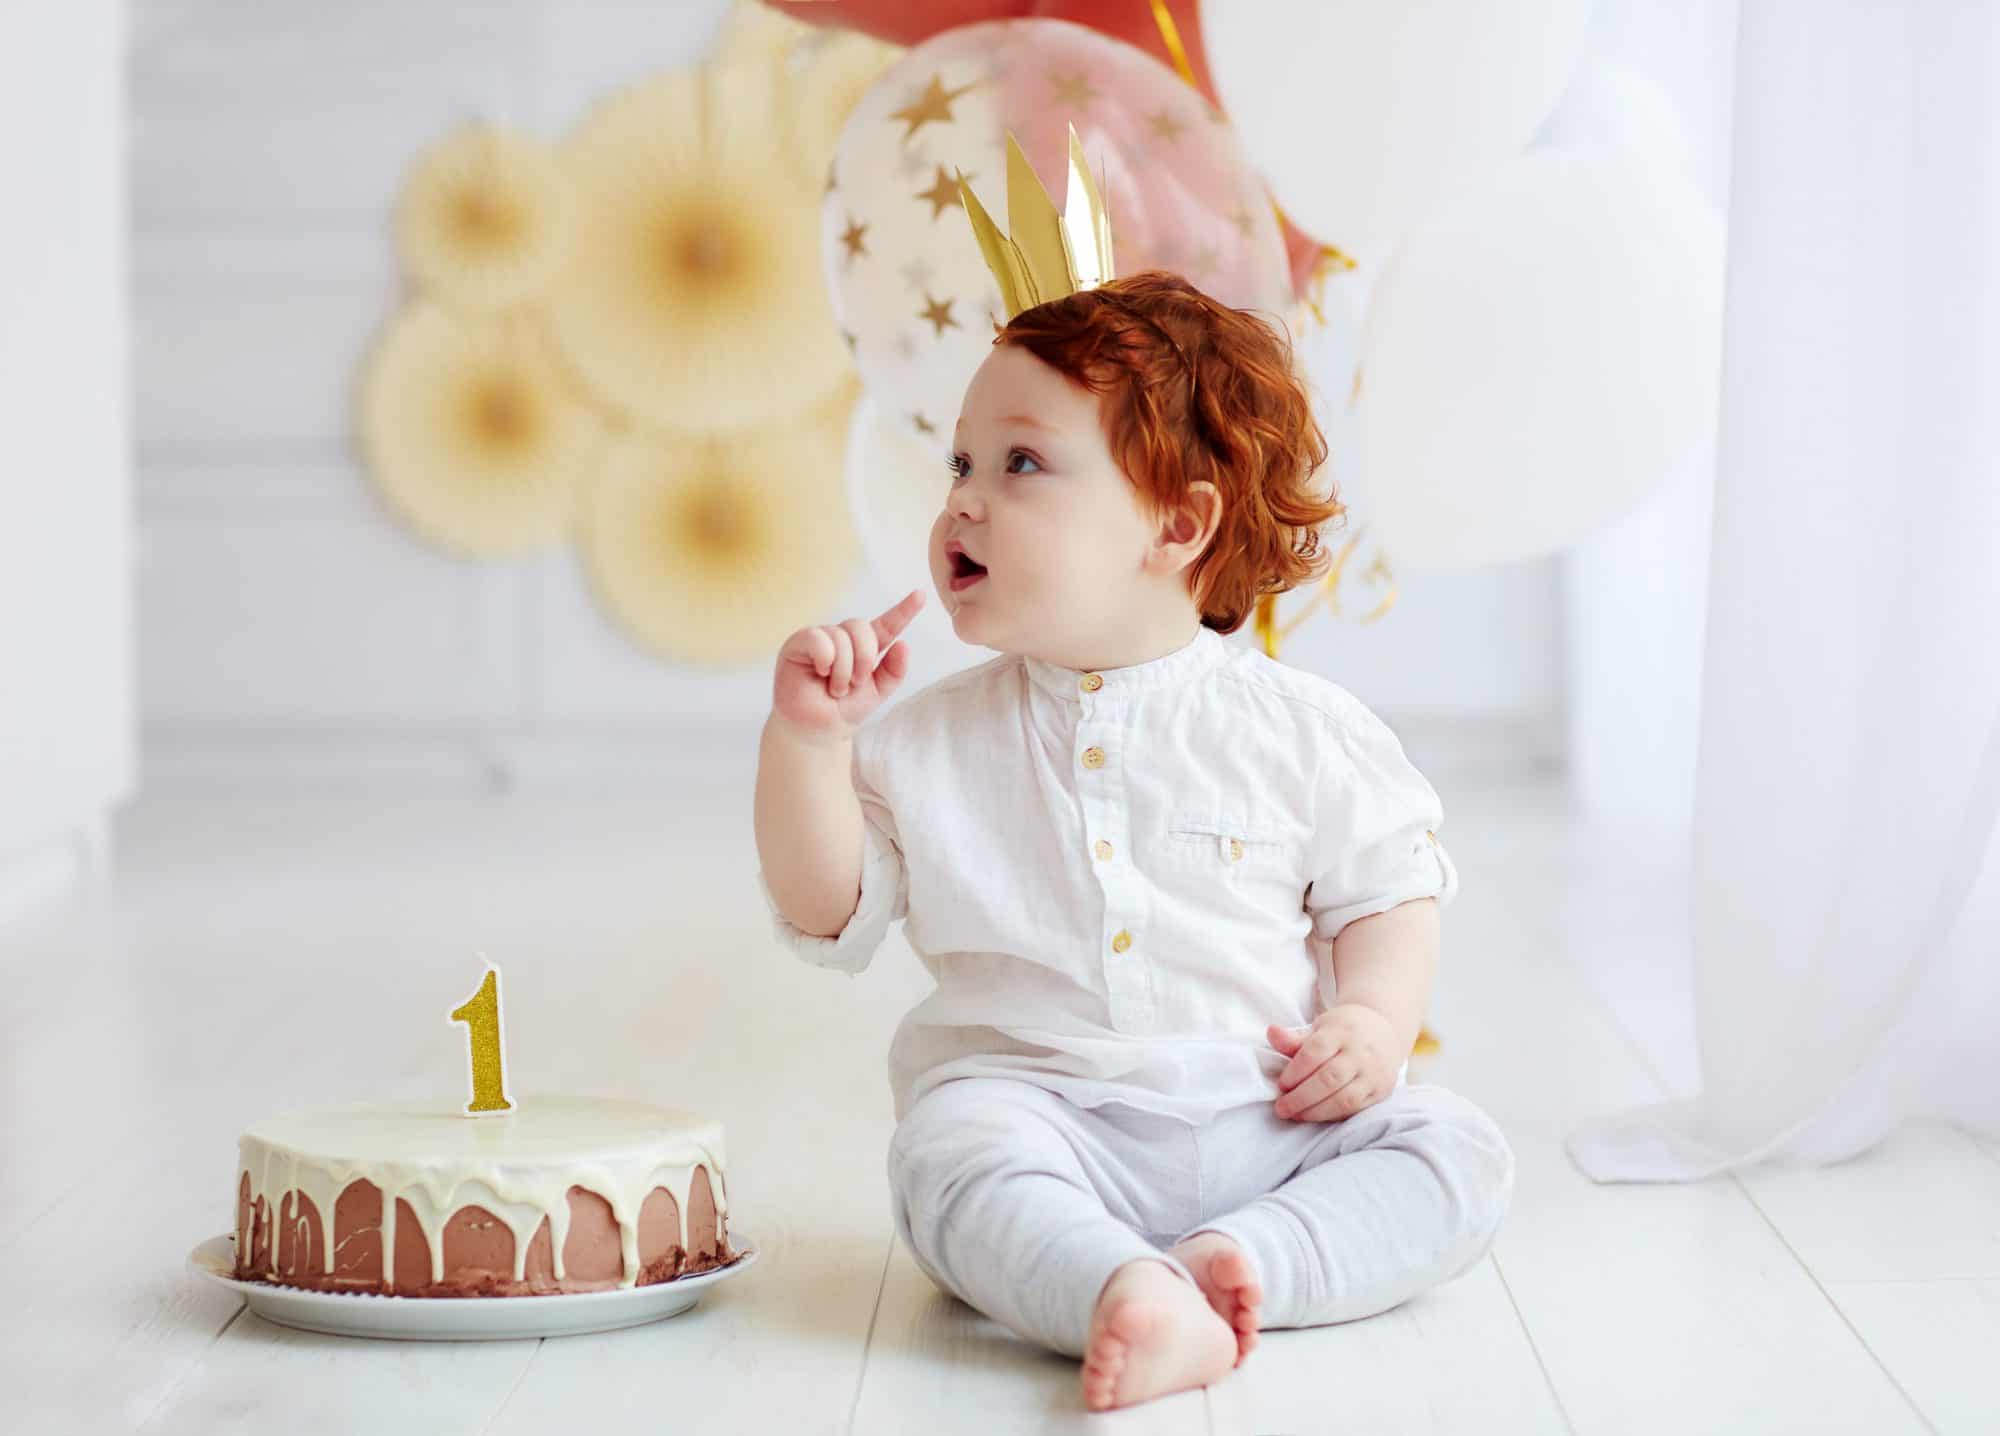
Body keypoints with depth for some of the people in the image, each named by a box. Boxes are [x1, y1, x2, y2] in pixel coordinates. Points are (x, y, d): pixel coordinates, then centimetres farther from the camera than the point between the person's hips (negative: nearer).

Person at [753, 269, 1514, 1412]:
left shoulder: (1300, 728, 4)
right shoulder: (929, 741, 8)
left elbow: (1391, 886, 10)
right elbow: (828, 914, 7)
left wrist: (1374, 1018, -10)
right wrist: (807, 739, -6)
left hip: (1272, 1116, 1)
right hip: (1037, 1100, -1)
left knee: (1458, 1151, -19)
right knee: (955, 1156, -33)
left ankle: (1242, 1263, -35)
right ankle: (1130, 1294, -54)